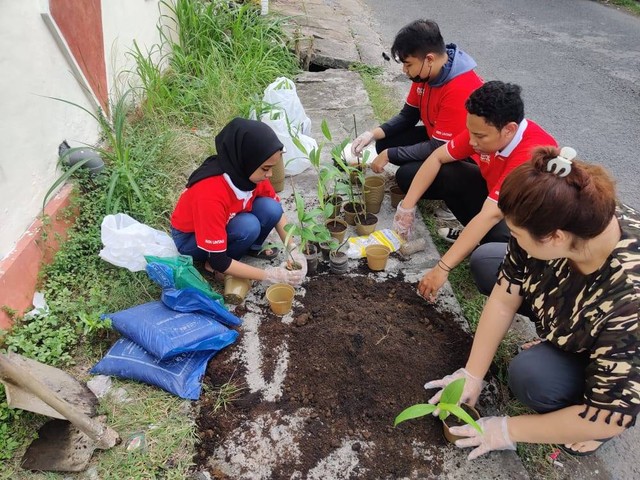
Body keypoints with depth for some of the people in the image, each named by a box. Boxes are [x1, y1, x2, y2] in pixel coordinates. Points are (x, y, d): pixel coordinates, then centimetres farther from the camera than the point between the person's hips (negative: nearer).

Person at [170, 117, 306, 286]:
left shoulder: (250, 172, -20)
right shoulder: (210, 193, -39)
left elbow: (277, 212, -4)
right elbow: (218, 262, -33)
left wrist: (294, 250, -18)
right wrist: (271, 275, -32)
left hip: (227, 224, 6)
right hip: (189, 238, -5)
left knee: (270, 208, -21)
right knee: (249, 226, -33)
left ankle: (251, 249, 5)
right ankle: (211, 265, -7)